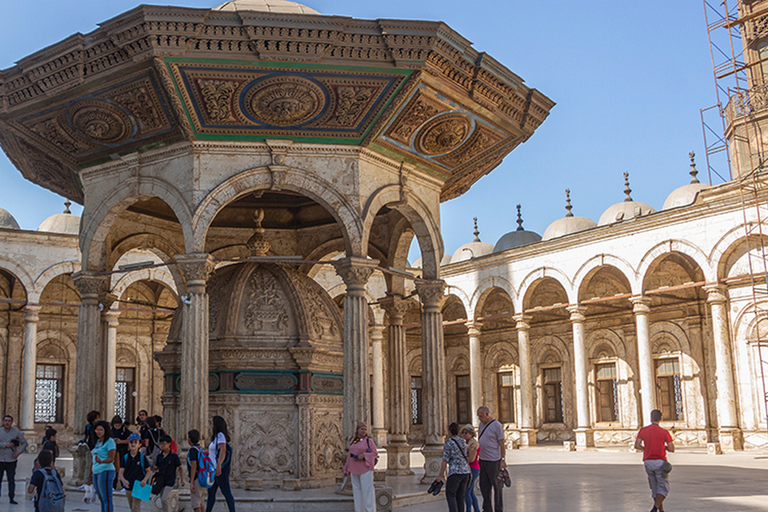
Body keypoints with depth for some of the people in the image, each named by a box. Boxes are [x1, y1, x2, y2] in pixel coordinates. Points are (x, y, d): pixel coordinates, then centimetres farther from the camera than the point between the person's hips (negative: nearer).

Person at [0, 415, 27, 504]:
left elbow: (24, 443, 7)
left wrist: (18, 452, -6)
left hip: (11, 460, 0)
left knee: (11, 480, 0)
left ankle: (12, 498, 7)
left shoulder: (16, 432, 3)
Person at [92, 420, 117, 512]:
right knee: (101, 499, 10)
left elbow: (111, 458, -16)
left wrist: (101, 461, -33)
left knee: (106, 499, -10)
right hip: (96, 473, 9)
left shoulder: (110, 441, -9)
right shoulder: (98, 442, 16)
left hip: (106, 471, -9)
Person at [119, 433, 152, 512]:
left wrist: (145, 480, -16)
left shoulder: (142, 457, -3)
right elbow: (121, 472, -3)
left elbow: (149, 471, 3)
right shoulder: (125, 458, 3)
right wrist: (123, 480, -24)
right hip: (128, 487, 4)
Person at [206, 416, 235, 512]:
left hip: (221, 469, -10)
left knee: (226, 493, -5)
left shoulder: (220, 435, -11)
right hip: (214, 470, 10)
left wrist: (219, 465, -34)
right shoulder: (216, 436, 17)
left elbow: (223, 450, -24)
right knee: (211, 493, 10)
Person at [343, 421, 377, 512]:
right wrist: (347, 469, 15)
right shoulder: (353, 440, 12)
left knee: (367, 490, -7)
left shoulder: (368, 440, -1)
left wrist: (364, 455, -17)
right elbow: (349, 454, 15)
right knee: (357, 490, 7)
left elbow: (375, 453, -4)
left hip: (365, 469, -5)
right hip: (354, 470, 5)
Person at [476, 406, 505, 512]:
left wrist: (503, 460, -15)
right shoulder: (482, 424, 11)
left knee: (497, 486, 3)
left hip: (494, 461, -7)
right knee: (484, 486, 9)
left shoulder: (497, 426, -11)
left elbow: (502, 444, -11)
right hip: (482, 460, 7)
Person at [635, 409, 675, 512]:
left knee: (655, 488, 16)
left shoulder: (643, 430, 3)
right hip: (660, 462, -3)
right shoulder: (664, 432, -4)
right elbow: (672, 449, -6)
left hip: (648, 462, 3)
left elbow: (637, 445, -2)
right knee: (663, 488, 1)